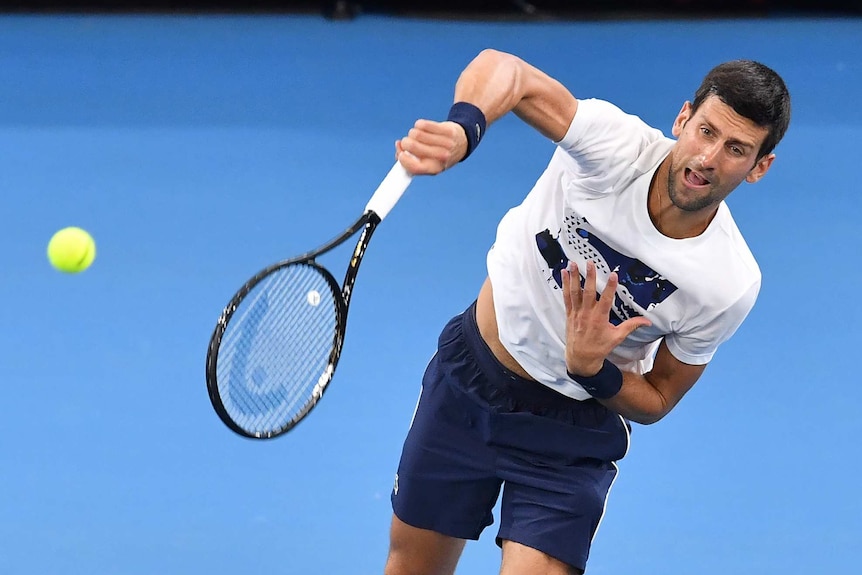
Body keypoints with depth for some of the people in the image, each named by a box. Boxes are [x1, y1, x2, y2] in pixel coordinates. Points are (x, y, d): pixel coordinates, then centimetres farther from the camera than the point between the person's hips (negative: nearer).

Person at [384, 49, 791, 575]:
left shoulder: (731, 287, -25)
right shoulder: (618, 145, -27)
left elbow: (655, 401, -10)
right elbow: (502, 70, -31)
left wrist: (591, 368, -30)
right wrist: (461, 129, -53)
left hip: (573, 430, -1)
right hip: (471, 371, 2)